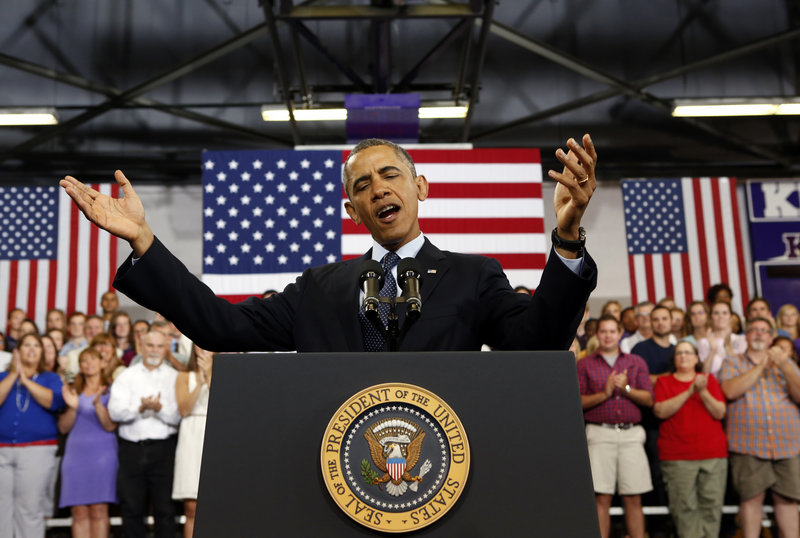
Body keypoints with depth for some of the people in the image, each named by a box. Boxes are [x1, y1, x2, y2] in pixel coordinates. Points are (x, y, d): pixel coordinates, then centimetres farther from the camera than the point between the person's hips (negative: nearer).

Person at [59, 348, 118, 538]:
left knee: (99, 510, -7)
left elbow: (110, 425, -5)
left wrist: (97, 404, -20)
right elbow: (63, 428, 8)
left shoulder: (110, 390, 5)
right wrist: (72, 407, -10)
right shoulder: (73, 392, 15)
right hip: (75, 453, 3)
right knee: (79, 512, -1)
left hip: (102, 453, -3)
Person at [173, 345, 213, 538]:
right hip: (192, 439, 0)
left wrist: (209, 376, -8)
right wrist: (200, 382, -10)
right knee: (192, 507, -3)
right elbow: (184, 409, 0)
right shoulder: (185, 377, 14)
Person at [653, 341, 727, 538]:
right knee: (684, 507, -6)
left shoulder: (709, 379, 15)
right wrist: (690, 391, -12)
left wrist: (703, 391, -11)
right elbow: (660, 411, -7)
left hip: (714, 454, 2)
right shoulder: (664, 381, 10)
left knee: (712, 504, -2)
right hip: (677, 456, -2)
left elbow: (720, 413, 4)